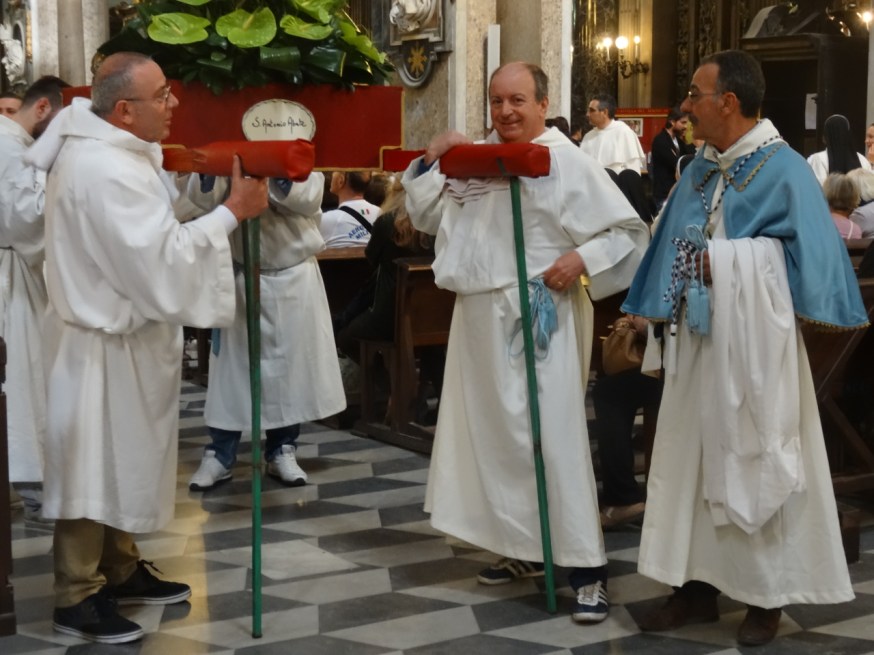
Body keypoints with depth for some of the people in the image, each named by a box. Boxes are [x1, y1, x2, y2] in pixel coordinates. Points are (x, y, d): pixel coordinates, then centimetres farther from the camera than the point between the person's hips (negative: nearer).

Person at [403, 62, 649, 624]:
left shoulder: (568, 162, -8)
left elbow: (630, 231, -9)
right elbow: (426, 218, 16)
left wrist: (581, 258, -23)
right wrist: (431, 162, 3)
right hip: (482, 318, 7)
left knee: (554, 436, -8)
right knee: (496, 434, 13)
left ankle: (587, 567, -4)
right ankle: (524, 549, 26)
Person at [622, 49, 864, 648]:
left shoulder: (783, 168, -10)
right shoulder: (699, 171, 10)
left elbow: (814, 251, -16)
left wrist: (727, 261, -21)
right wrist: (647, 320, 10)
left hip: (752, 341, -6)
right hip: (695, 338, 7)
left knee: (754, 461, 2)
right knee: (692, 456, 9)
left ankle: (767, 596, 15)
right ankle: (698, 585, 19)